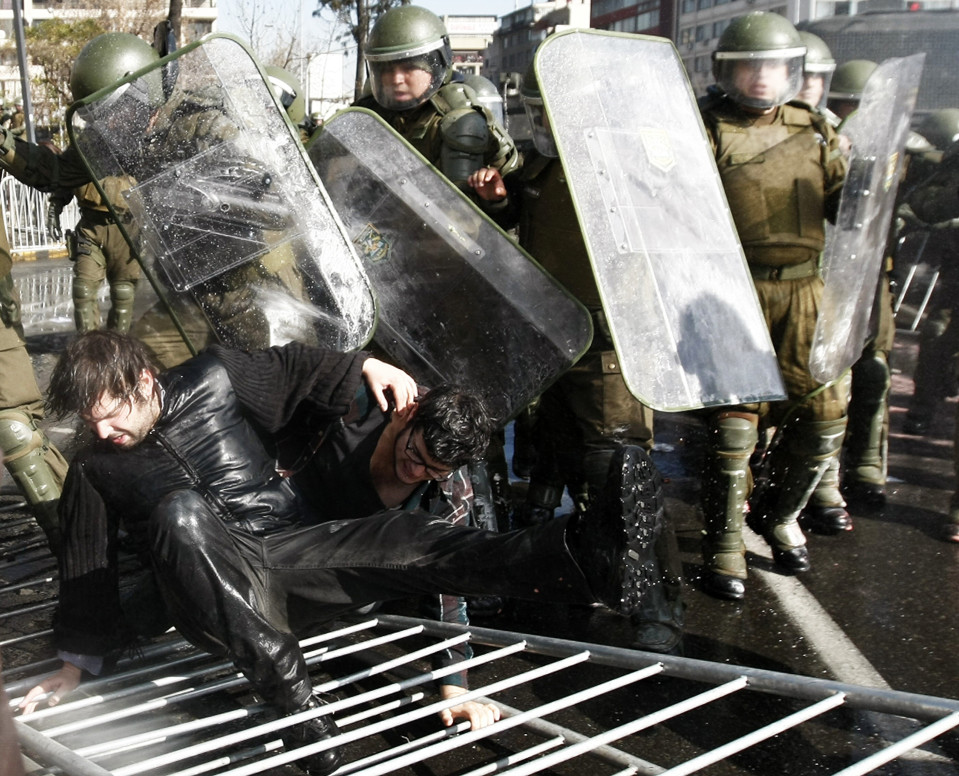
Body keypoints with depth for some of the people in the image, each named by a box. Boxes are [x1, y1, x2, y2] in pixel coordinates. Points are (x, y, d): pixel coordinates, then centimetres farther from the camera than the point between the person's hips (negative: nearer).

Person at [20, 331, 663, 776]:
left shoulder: (210, 379, 7)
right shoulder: (94, 472, 9)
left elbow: (292, 368, 19)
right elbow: (87, 569, 16)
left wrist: (364, 366, 6)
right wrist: (77, 664, 12)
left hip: (294, 555, 1)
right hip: (215, 599, -1)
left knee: (402, 538, -28)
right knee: (179, 510, -35)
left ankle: (587, 556, -51)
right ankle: (293, 698, -39)